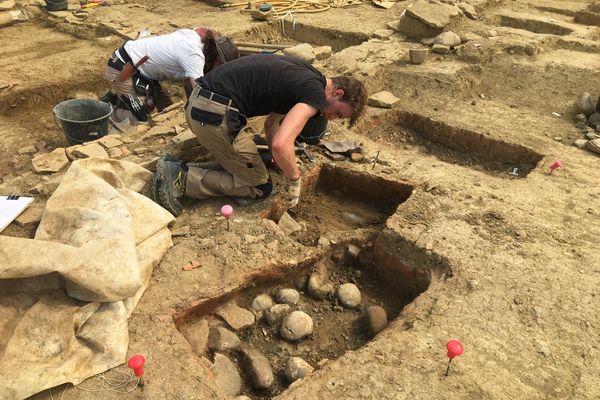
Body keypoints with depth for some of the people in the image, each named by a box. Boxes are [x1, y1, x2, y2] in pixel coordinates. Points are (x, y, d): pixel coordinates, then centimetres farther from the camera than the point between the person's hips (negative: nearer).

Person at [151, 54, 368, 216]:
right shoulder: (316, 93, -11)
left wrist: (283, 165, 19)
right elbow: (281, 144, -26)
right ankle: (182, 179, -4)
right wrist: (295, 179, -8)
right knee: (259, 187, 4)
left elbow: (271, 122, 26)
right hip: (215, 113, -9)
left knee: (240, 165, 22)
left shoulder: (305, 77, 18)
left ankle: (176, 170, 11)